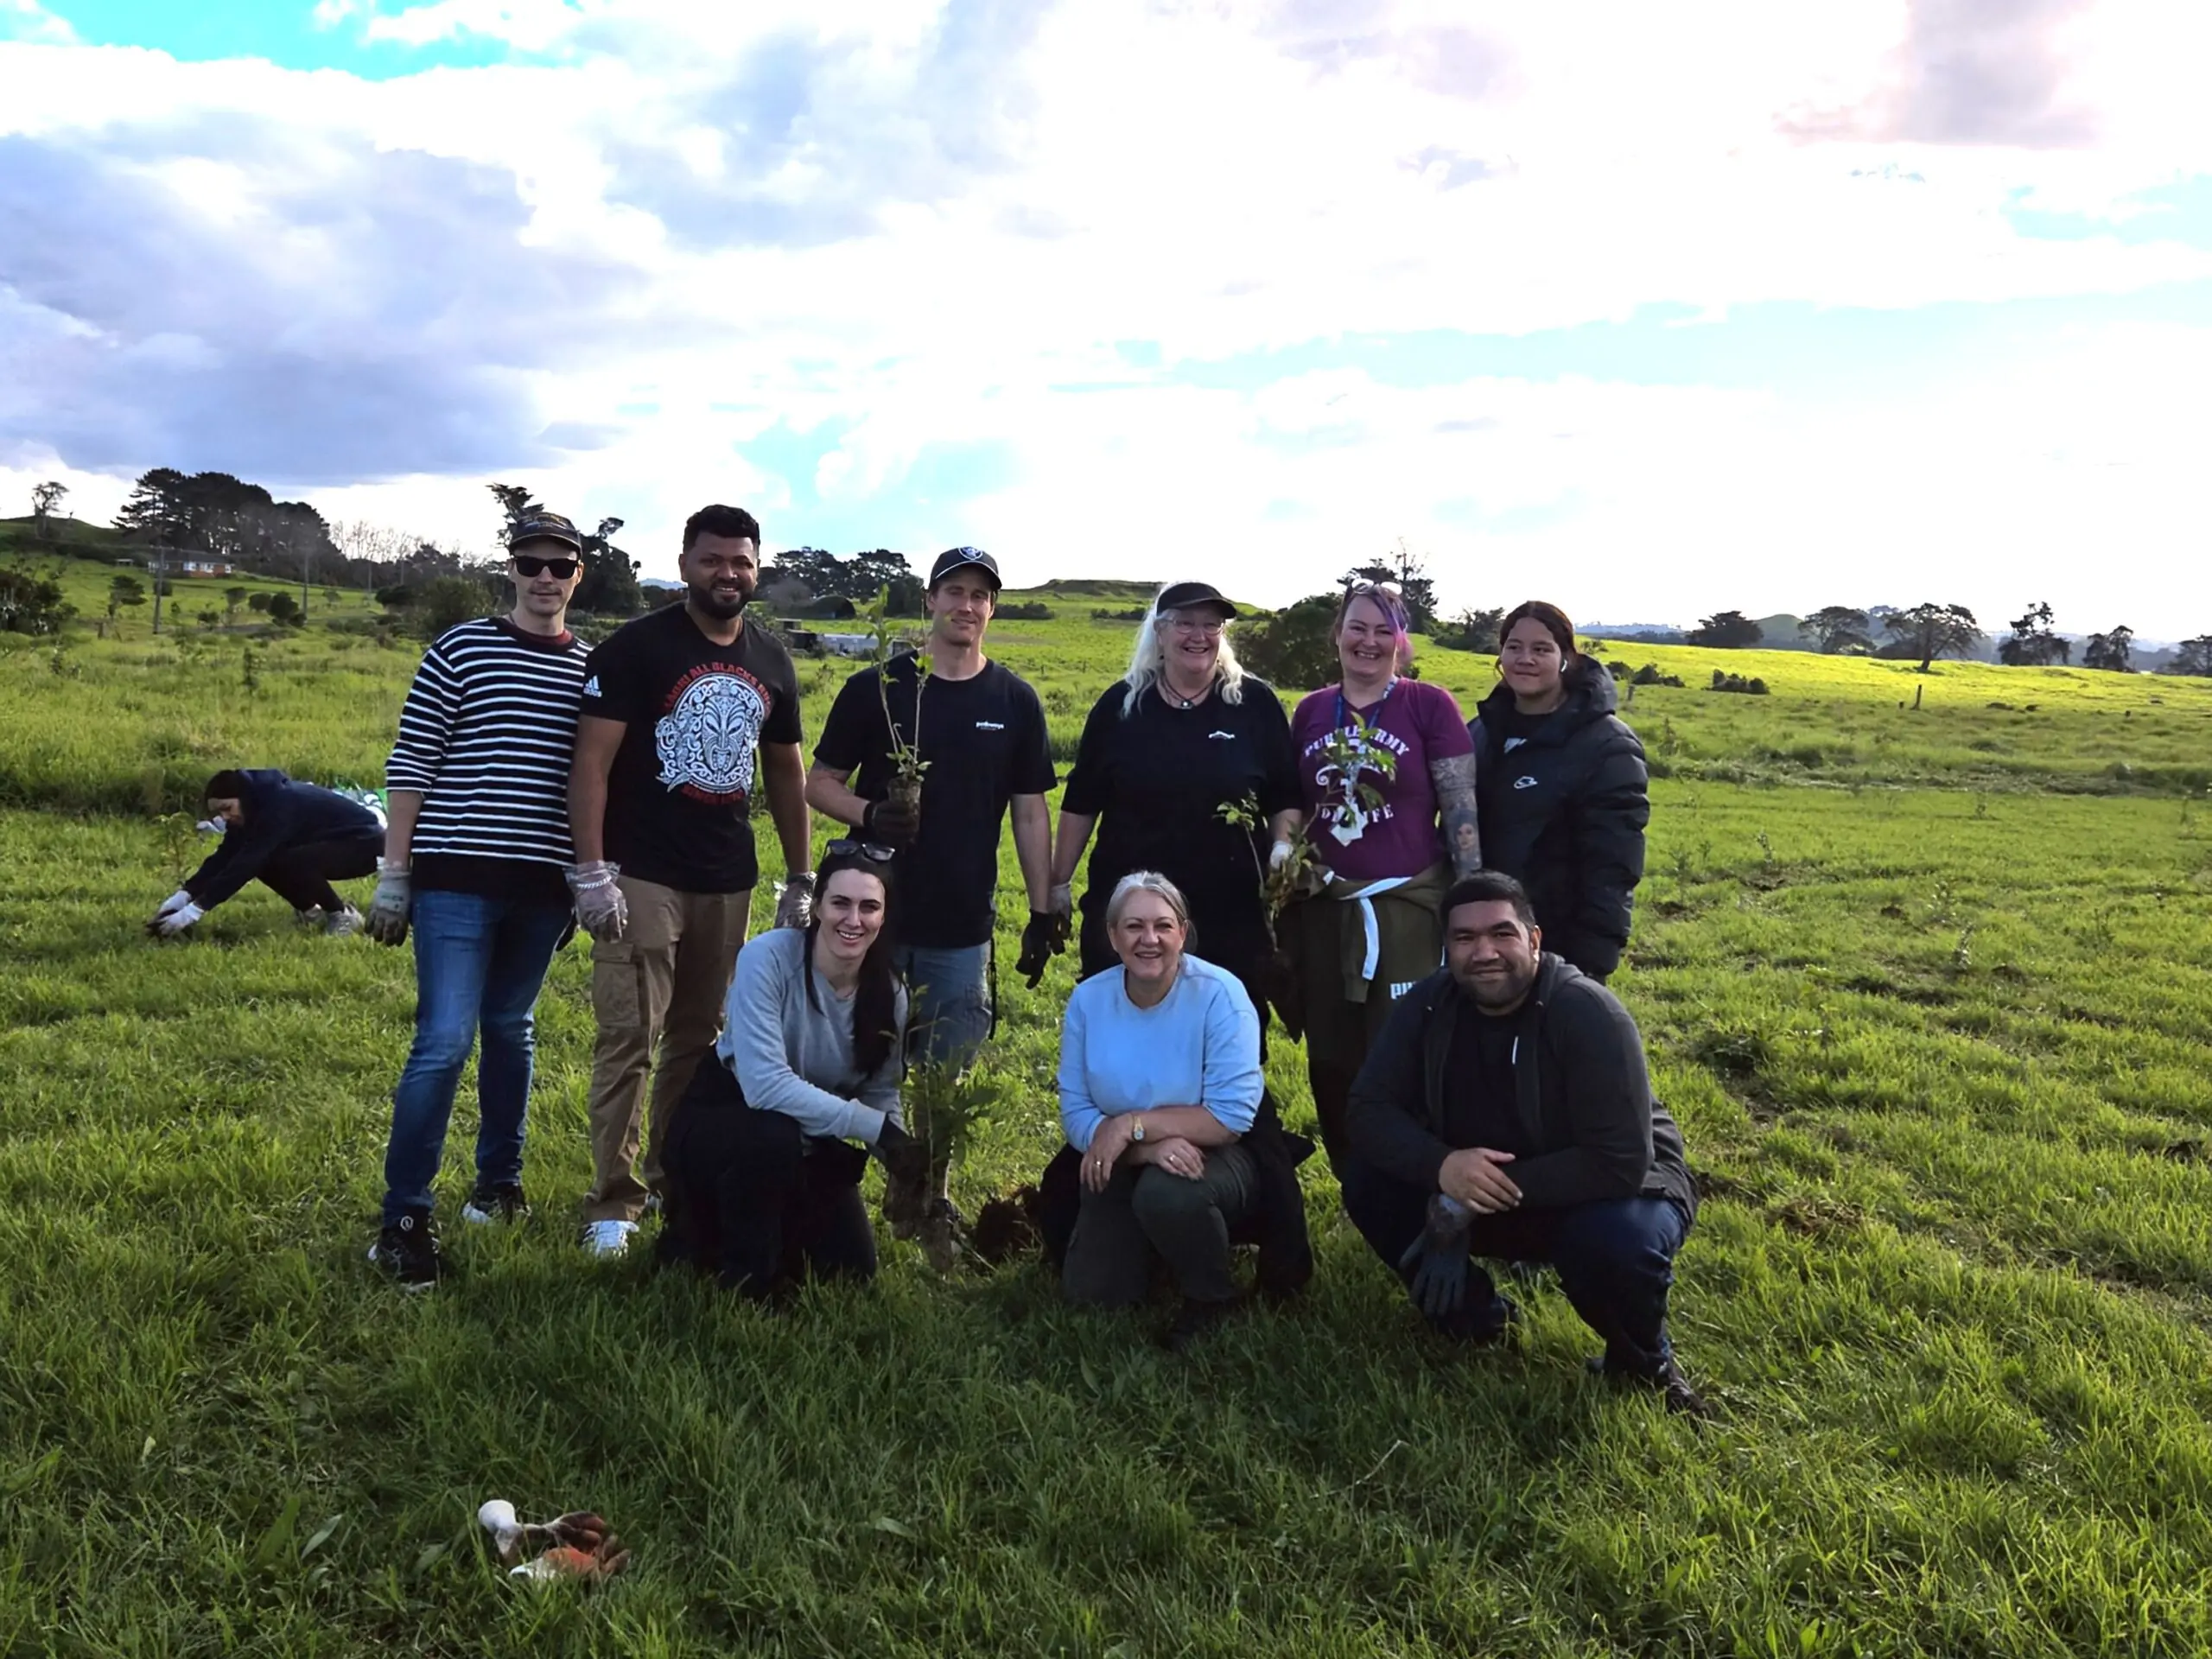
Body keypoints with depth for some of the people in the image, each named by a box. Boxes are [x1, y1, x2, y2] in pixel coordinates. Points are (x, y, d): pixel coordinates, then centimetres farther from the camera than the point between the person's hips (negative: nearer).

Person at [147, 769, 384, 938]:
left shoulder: (279, 805, -29)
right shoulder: (255, 807, -3)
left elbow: (245, 863, -33)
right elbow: (224, 857, -4)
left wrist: (194, 910, -34)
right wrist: (182, 896, -15)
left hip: (364, 843, -9)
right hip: (330, 844, 9)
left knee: (290, 862, -31)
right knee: (263, 861, -8)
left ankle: (342, 915, -11)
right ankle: (310, 909, 11)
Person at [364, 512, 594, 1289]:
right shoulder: (460, 651, -2)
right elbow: (410, 765, -2)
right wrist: (394, 877, -5)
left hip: (543, 884, 4)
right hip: (456, 877, -3)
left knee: (510, 1030, 16)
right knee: (444, 1042, -8)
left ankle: (499, 1179, 31)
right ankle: (404, 1218, 2)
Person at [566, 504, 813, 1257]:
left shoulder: (771, 659, 11)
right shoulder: (636, 646, -5)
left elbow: (786, 773, 18)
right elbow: (591, 762, -10)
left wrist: (800, 880, 15)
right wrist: (591, 871, -18)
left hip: (727, 882, 5)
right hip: (642, 876, -5)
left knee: (698, 1038, 12)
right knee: (629, 1039, -6)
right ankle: (614, 1202, 3)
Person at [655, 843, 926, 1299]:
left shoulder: (890, 993, -11)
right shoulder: (768, 958, -27)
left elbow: (881, 1096, -3)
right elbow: (764, 1084, -35)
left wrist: (908, 1167, -22)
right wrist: (872, 1126, -34)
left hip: (809, 1147, 5)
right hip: (721, 1121, -5)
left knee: (850, 1270, -2)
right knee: (775, 1136, -38)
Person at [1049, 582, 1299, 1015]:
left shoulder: (1255, 703, 1)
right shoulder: (1121, 703, 3)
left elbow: (1285, 799, 5)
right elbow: (1081, 801, 8)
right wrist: (1059, 882, 8)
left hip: (1232, 917, 0)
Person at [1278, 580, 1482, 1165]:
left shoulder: (1429, 705, -5)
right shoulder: (1310, 711, 9)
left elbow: (1462, 809, -7)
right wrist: (1281, 845, 2)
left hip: (1406, 910, -4)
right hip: (1322, 910, 5)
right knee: (1331, 1065, 12)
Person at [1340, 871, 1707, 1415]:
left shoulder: (1588, 1013, -27)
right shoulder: (1429, 1004, -12)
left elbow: (1619, 1162, -32)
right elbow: (1368, 1111, -13)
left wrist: (1489, 1192, -31)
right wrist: (1440, 1166, -33)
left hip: (1612, 1189, -4)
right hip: (1480, 1196, 4)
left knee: (1618, 1243, -38)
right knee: (1367, 1180, -16)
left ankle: (1643, 1361, -2)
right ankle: (1473, 1313, 7)